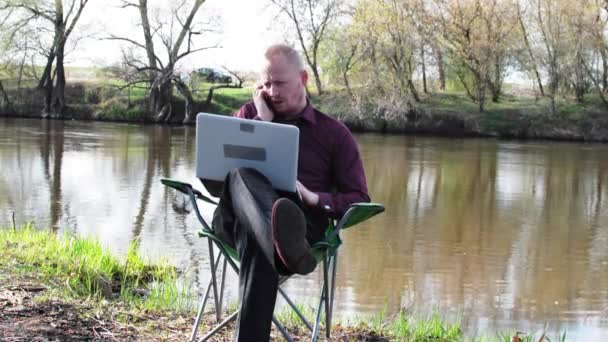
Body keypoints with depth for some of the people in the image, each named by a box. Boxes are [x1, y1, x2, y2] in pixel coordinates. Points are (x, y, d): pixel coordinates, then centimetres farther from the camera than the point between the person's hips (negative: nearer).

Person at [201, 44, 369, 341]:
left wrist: (314, 198, -10)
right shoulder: (249, 114, 23)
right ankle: (286, 249, -68)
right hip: (237, 219, 1)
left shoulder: (334, 133, 18)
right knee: (241, 175, -38)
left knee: (258, 243, -41)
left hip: (301, 220, -1)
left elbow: (359, 202, 12)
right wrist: (261, 122, 6)